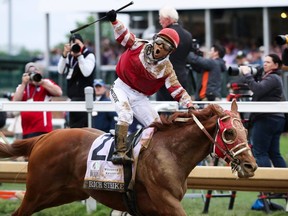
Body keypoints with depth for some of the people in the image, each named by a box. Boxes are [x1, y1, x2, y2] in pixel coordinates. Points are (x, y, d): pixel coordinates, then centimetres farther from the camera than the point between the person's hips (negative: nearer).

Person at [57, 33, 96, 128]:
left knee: (76, 126, -15)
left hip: (83, 96, -8)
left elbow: (86, 72, -19)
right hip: (73, 95, 8)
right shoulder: (70, 56, 14)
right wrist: (64, 54, -6)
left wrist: (79, 55, -21)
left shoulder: (89, 55, -4)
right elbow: (61, 71, 5)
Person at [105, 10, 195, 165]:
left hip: (139, 97, 3)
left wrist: (189, 105, -24)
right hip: (121, 88, -3)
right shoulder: (139, 46, -9)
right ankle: (119, 152, -35)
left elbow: (177, 90, -11)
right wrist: (114, 21, -12)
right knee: (126, 114, -29)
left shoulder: (166, 68, -8)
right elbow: (123, 35, 3)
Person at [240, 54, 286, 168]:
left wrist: (247, 75, -15)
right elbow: (258, 90, 19)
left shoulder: (272, 78, -10)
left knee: (259, 153, -9)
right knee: (274, 154, 11)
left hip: (266, 119, -10)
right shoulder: (271, 77, 23)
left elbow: (258, 89, -24)